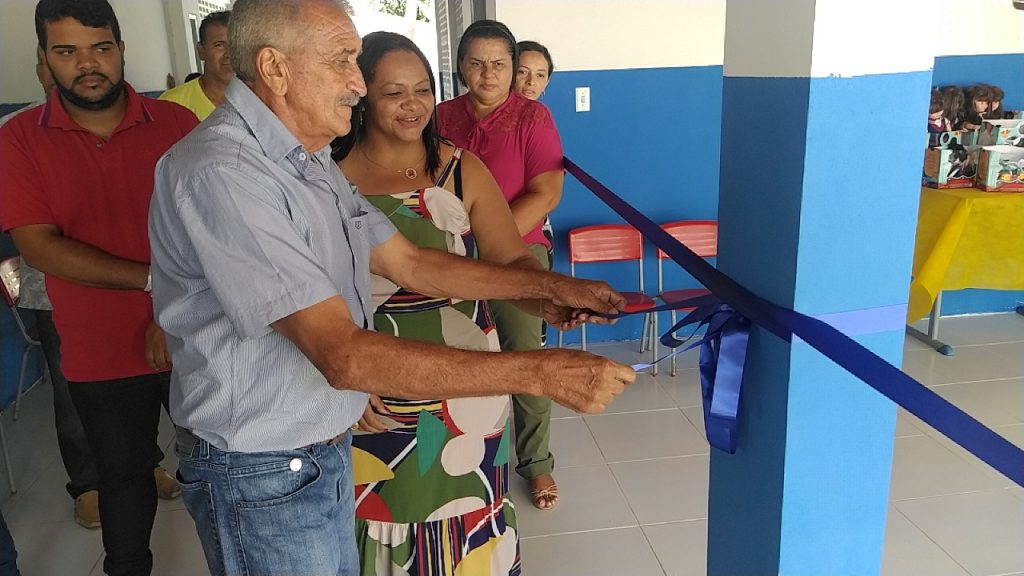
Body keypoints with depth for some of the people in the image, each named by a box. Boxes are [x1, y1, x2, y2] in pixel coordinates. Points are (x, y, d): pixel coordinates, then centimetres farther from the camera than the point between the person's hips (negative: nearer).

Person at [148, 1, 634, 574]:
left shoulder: (313, 163, 5)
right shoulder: (220, 174, -26)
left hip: (325, 450, 8)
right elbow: (344, 355, -31)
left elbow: (409, 262, 6)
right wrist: (540, 372, -31)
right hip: (263, 477, -8)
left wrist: (550, 285, -2)